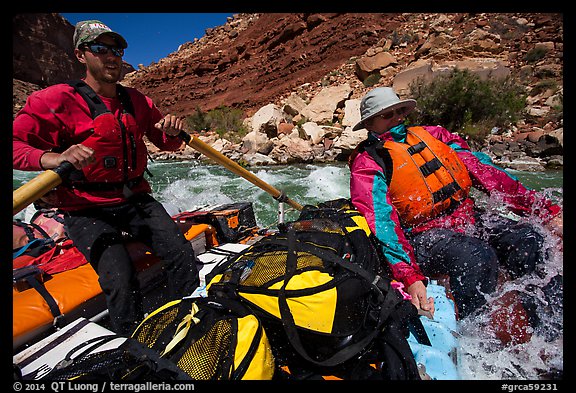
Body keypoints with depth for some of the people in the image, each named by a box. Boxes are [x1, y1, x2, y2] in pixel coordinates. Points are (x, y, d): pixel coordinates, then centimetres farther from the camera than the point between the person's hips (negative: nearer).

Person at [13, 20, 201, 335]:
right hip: (87, 209, -4)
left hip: (135, 199, 4)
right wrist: (53, 158, -32)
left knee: (182, 254, -15)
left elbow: (167, 143, 19)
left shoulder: (137, 101, 12)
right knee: (121, 280, -23)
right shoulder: (58, 99, -4)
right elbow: (15, 141, -11)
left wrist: (172, 131, -5)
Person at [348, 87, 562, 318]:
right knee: (478, 258, -30)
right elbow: (380, 222, -16)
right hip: (422, 235, -5)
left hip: (469, 218, 6)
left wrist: (547, 212, 5)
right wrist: (409, 277, -30)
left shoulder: (432, 135, 15)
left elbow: (485, 172, 11)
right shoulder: (367, 163, -3)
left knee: (529, 240, -17)